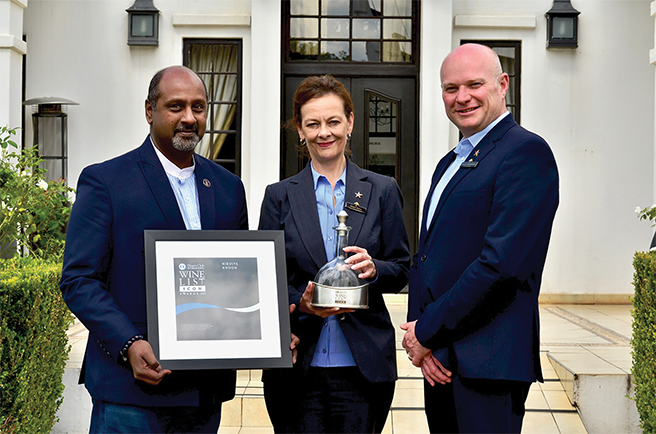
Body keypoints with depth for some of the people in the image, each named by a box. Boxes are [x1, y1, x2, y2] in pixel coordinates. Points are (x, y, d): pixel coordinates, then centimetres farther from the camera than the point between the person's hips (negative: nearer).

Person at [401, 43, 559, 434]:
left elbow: (502, 261, -19)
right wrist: (417, 334, -2)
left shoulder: (526, 151, -10)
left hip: (486, 362, -8)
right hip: (439, 358, 8)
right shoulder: (450, 164, 19)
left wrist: (427, 331, -13)